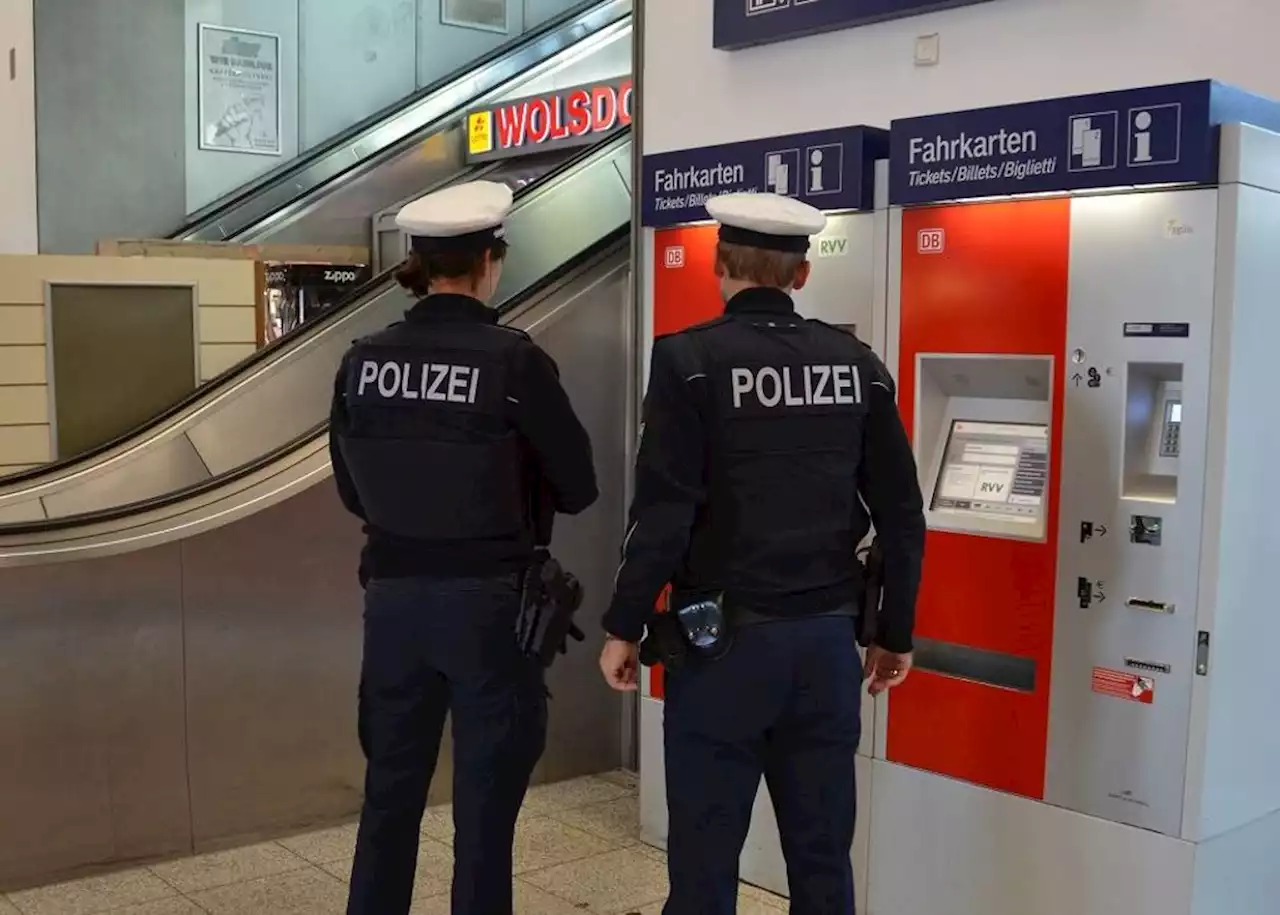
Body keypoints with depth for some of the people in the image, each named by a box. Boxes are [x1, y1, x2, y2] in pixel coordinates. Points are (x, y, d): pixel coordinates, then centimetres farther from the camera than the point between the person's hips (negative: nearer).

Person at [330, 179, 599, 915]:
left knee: (390, 790, 18)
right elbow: (579, 488, -5)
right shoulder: (515, 360, -14)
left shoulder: (364, 360, -1)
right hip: (488, 600, -4)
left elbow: (353, 490, 9)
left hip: (394, 596, 4)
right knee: (485, 804, 8)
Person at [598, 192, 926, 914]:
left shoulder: (690, 360, -8)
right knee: (824, 857, 14)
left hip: (725, 639, -4)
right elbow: (902, 517, 6)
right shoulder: (859, 366, 4)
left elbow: (664, 513, -15)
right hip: (827, 639, 4)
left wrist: (625, 627, -4)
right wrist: (895, 634, 16)